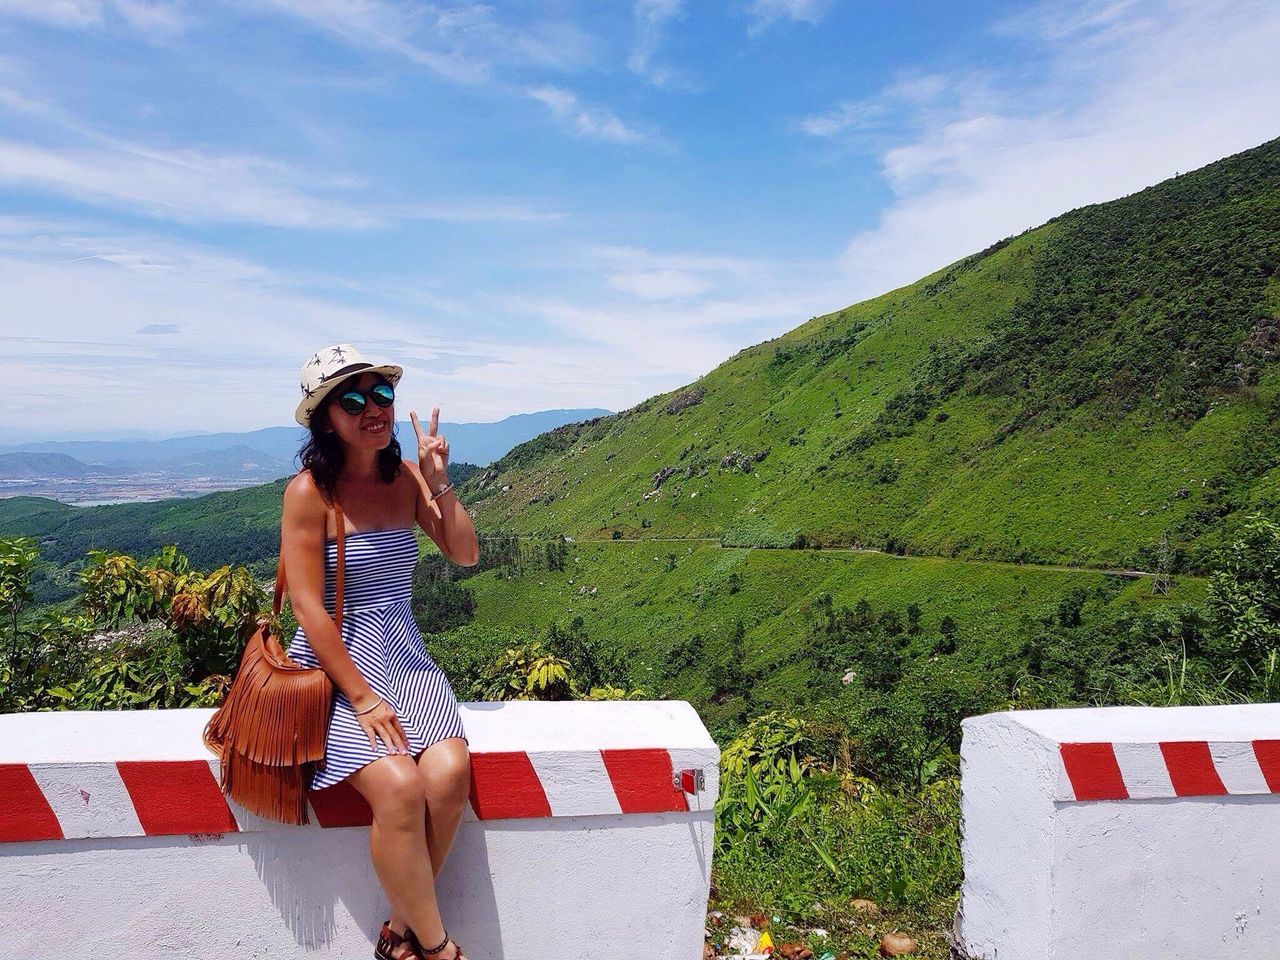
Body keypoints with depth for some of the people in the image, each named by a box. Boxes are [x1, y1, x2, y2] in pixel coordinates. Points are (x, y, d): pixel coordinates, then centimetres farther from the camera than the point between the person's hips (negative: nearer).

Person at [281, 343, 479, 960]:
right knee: (400, 785, -26)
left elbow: (465, 554, 6)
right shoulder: (309, 491, -12)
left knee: (449, 774, -21)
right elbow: (310, 609, -14)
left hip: (407, 660, 5)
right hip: (335, 667, -4)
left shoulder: (405, 477, 3)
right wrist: (362, 698, -16)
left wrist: (440, 483, -8)